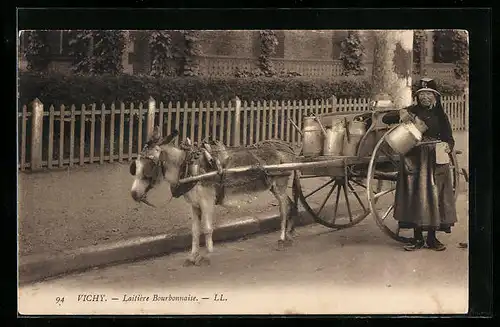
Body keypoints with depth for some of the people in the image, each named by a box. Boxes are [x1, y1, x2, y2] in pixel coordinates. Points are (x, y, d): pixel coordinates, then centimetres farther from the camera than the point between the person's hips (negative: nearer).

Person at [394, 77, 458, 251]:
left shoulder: (440, 116, 9)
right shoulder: (412, 111, 5)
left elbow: (449, 138, 7)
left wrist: (447, 146, -16)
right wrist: (411, 117, -16)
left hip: (435, 161, 1)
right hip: (414, 160, -1)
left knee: (434, 196, 1)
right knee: (415, 196, -2)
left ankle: (432, 237, 10)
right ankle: (417, 238, 6)